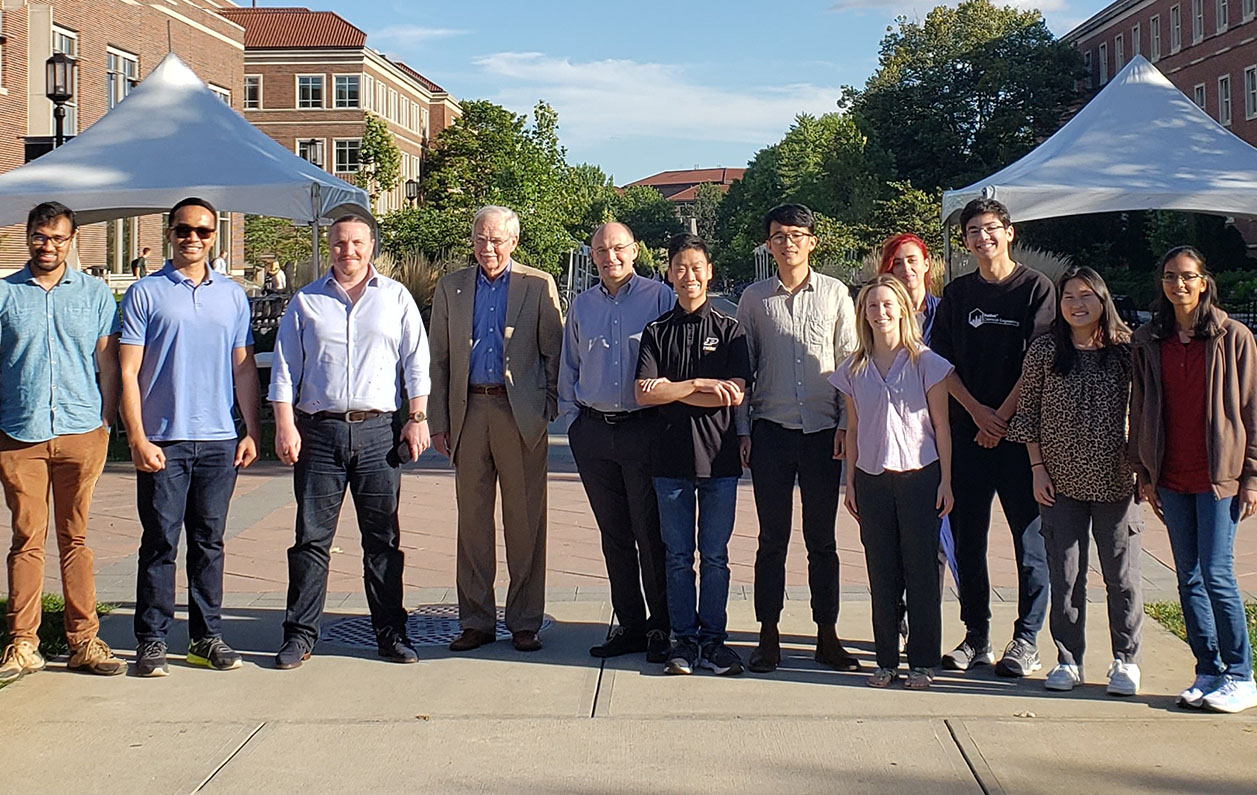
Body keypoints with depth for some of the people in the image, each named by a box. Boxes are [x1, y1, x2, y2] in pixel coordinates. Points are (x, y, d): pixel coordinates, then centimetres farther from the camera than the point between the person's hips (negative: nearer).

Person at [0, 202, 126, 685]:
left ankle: (83, 641, 11)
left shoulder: (94, 294, 9)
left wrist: (107, 423, 3)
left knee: (75, 539, 5)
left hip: (81, 432, 0)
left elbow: (107, 361, 10)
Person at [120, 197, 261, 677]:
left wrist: (251, 431, 7)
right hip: (163, 442, -3)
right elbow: (128, 372, -2)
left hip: (218, 440, 3)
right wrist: (138, 439, -10)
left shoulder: (232, 295, 12)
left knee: (209, 542, 9)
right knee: (160, 543, 0)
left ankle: (207, 637, 17)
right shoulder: (145, 294, 1)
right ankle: (151, 641, 9)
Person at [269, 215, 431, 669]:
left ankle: (390, 633, 12)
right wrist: (285, 426, -2)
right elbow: (285, 368, 8)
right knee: (312, 537, 2)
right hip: (319, 431, 0)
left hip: (377, 431, 0)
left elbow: (416, 362, 9)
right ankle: (300, 634, 10)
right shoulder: (307, 301, 11)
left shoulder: (395, 298, 12)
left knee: (383, 539, 4)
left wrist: (417, 418, 0)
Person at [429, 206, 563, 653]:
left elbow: (555, 351, 4)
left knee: (524, 522, 2)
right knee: (472, 520, 7)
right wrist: (438, 422, 5)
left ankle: (524, 622, 12)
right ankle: (476, 621, 16)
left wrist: (550, 407, -5)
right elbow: (439, 359, 11)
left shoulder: (539, 286, 5)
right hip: (469, 412, 3)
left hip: (521, 413, -2)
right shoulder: (451, 287, 12)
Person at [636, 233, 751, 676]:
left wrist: (671, 389, -8)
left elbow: (735, 393, -8)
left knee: (715, 555, 4)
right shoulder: (657, 332, 8)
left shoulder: (729, 330, 4)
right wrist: (699, 384, -9)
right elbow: (644, 393, -4)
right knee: (678, 556, 6)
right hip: (671, 456, 1)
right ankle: (684, 639, 15)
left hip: (718, 456, -1)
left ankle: (713, 638, 13)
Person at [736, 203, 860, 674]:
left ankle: (827, 635, 15)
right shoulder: (754, 298, 7)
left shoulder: (835, 294, 5)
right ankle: (769, 635, 12)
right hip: (771, 430, 0)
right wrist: (742, 429, 3)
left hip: (822, 430, 0)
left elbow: (849, 361, 5)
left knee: (822, 539, 6)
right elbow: (742, 367, 9)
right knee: (772, 538, 4)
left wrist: (846, 423, -2)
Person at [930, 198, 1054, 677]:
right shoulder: (958, 293, 12)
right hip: (967, 432, 4)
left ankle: (1026, 639, 10)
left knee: (1029, 538, 1)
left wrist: (1001, 418, -10)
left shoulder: (1035, 287, -1)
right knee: (967, 539, 7)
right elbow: (941, 362, 7)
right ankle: (976, 637, 17)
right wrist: (976, 410, -7)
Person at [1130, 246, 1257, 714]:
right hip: (1171, 477, 4)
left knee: (1217, 574, -6)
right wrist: (1143, 473, 8)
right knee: (1188, 577, 7)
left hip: (1218, 474, -4)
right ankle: (1208, 672, 17)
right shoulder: (1147, 342, 8)